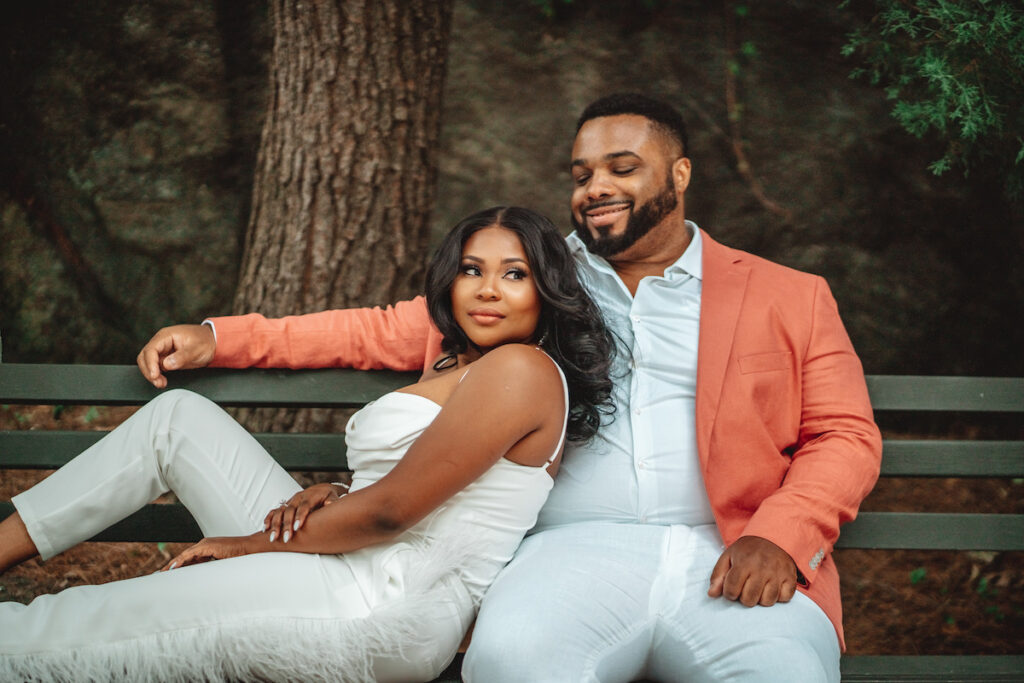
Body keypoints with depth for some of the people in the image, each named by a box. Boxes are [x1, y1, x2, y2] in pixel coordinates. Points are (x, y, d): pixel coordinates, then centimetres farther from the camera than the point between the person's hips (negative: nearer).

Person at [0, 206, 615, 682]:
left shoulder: (523, 369, -10)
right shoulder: (453, 368, 22)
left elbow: (390, 511, -14)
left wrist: (254, 543, -5)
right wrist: (330, 495, -1)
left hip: (392, 605, -10)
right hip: (345, 571, 10)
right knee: (179, 415, 9)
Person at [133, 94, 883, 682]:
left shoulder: (791, 299, 18)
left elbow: (848, 436, 12)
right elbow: (385, 333, 26)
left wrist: (778, 537, -8)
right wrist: (219, 338, 18)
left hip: (733, 562, 0)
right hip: (579, 551, 1)